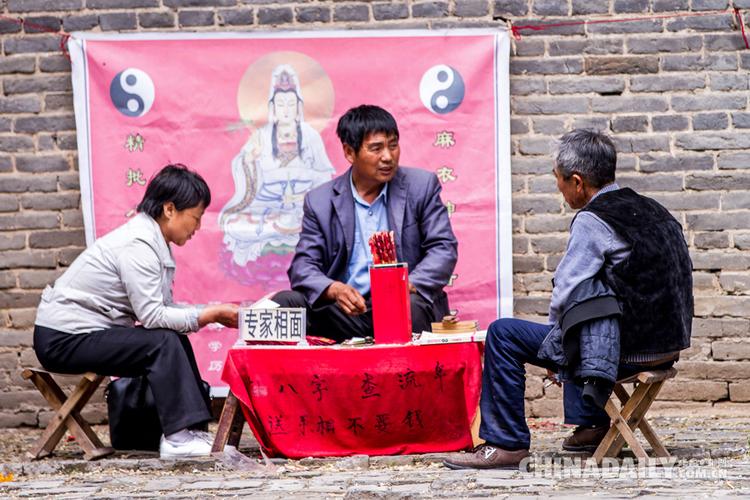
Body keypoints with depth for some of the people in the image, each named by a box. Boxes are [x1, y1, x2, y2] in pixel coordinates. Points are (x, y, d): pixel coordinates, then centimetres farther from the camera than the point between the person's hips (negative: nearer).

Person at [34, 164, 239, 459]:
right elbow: (152, 316, -24)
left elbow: (164, 307, 6)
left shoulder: (151, 240, 10)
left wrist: (215, 312, -3)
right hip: (64, 339, -10)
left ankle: (192, 429, 0)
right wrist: (209, 316, -19)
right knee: (163, 343, -21)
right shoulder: (138, 245, -20)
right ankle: (178, 438, -22)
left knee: (175, 342, 4)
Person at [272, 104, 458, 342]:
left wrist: (409, 285, -21)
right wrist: (334, 289, -22)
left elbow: (444, 249, 0)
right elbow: (303, 266, 2)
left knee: (411, 305, -37)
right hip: (344, 312, 2)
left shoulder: (421, 186, 6)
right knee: (284, 303, -23)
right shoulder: (320, 201, 7)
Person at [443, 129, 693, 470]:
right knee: (577, 330, 37)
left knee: (503, 335, -2)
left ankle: (505, 444, 1)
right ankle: (590, 426, 36)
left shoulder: (592, 220, -13)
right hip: (666, 343, 9)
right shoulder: (649, 209, 13)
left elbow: (566, 292, -13)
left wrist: (552, 350, 4)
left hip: (625, 348, -9)